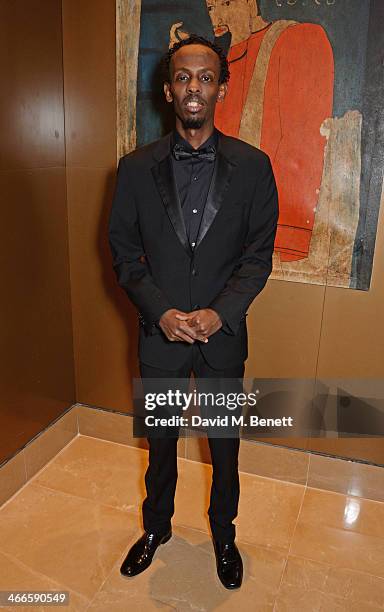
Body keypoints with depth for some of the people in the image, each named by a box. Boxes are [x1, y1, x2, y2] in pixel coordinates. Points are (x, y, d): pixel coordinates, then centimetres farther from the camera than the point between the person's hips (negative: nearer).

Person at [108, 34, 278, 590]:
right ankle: (157, 526, 47)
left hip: (223, 335, 0)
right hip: (159, 334, 1)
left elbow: (259, 254, -4)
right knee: (160, 442, 20)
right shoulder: (137, 167, -4)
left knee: (225, 446, 17)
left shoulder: (252, 166, -5)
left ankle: (223, 533, 45)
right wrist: (161, 312, -15)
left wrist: (221, 312, -17)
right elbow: (123, 253, -2)